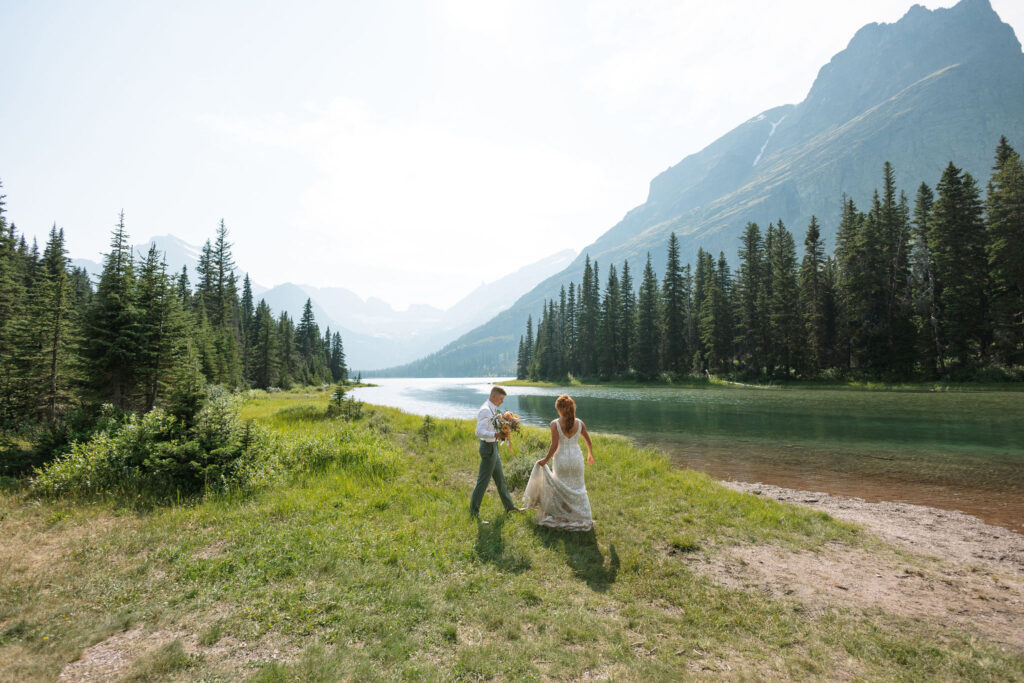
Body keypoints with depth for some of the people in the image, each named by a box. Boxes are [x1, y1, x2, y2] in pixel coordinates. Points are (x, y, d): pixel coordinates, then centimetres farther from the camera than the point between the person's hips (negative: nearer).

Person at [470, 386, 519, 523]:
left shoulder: (492, 409, 10)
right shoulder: (485, 410, -20)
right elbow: (479, 432, -28)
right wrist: (496, 434, -36)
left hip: (493, 447, 10)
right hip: (488, 447, -10)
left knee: (500, 478, 19)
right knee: (483, 480, -1)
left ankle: (509, 506, 31)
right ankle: (474, 510, 11)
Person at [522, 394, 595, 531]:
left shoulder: (555, 424, -13)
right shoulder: (579, 423, -3)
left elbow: (554, 446, -16)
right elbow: (588, 441, 7)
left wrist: (545, 460, -4)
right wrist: (590, 455, 24)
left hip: (561, 459, -2)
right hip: (577, 458, 2)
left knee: (561, 489, 16)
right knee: (578, 489, 16)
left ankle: (562, 518, 24)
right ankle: (582, 518, 22)